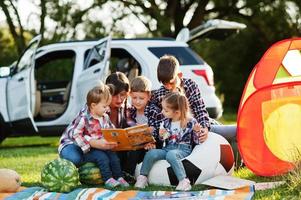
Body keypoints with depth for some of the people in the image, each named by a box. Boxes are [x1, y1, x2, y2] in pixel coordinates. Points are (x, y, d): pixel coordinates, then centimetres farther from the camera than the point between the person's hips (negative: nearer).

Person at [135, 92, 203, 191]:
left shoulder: (191, 122, -6)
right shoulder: (165, 122, 7)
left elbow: (196, 141, 0)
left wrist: (197, 132, -19)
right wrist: (161, 136, -4)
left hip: (183, 149, -5)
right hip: (167, 148, 5)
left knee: (171, 154, -38)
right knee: (151, 153, -21)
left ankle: (183, 181, -38)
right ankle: (142, 177, -8)